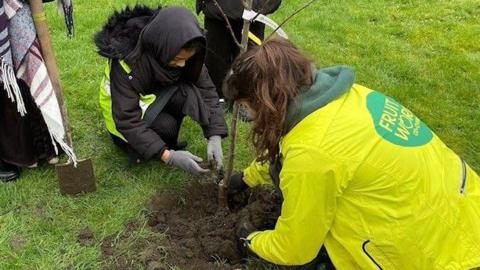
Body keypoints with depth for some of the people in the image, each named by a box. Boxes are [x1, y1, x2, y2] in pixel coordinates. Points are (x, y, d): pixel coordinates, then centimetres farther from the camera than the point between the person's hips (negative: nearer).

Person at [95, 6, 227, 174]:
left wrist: (215, 137, -33)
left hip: (159, 97, 4)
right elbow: (127, 121, -34)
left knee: (186, 93, -27)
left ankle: (166, 142, -4)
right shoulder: (127, 62, -36)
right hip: (123, 108, -4)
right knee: (165, 126, -31)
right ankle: (126, 139, -1)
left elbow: (206, 90, -21)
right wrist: (168, 156, -42)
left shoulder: (180, 53, -24)